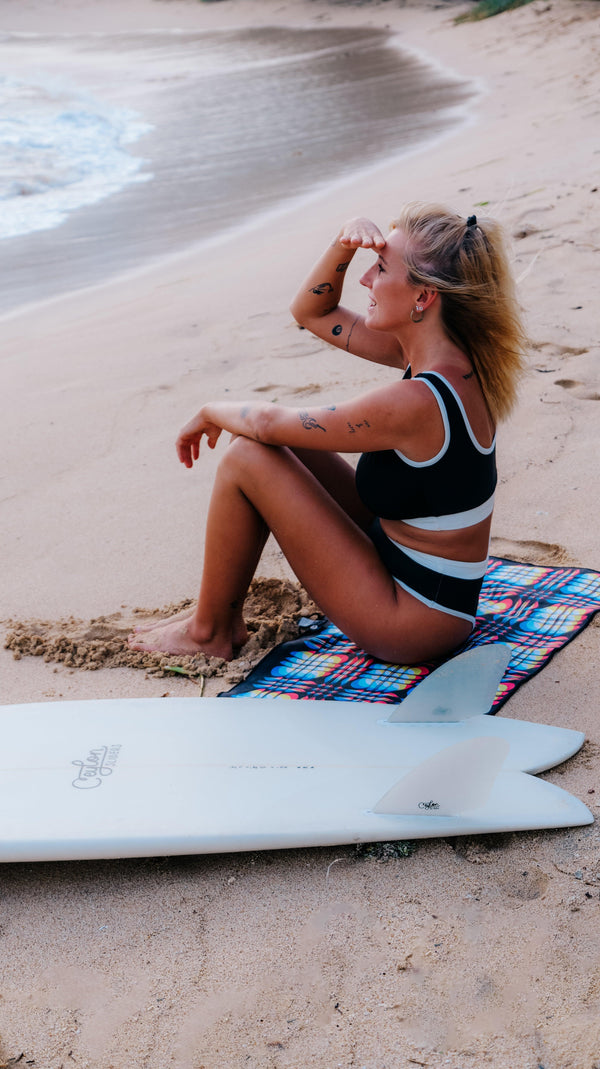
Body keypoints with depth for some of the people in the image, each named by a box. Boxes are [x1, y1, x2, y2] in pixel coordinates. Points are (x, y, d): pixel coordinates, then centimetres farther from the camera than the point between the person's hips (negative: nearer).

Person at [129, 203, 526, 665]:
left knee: (247, 457, -13)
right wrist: (344, 245, -8)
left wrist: (212, 412, 1)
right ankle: (225, 611, 17)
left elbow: (269, 422, -19)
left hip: (412, 618, -9)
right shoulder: (441, 353, -2)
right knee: (267, 444, 7)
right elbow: (311, 312, 9)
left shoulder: (417, 400, -30)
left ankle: (208, 630, 7)